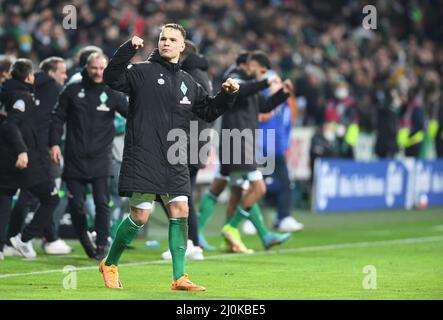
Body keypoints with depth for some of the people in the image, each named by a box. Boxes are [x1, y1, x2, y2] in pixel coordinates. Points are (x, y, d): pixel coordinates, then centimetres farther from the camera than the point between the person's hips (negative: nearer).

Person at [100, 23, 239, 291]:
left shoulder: (188, 83, 17)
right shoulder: (142, 72, 0)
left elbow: (209, 111, 25)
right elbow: (113, 78, -16)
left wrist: (227, 95, 8)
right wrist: (128, 49, -26)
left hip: (175, 163, 5)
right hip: (143, 157, -5)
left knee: (180, 212, -3)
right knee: (140, 215, -6)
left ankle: (179, 277, 1)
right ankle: (109, 264, 14)